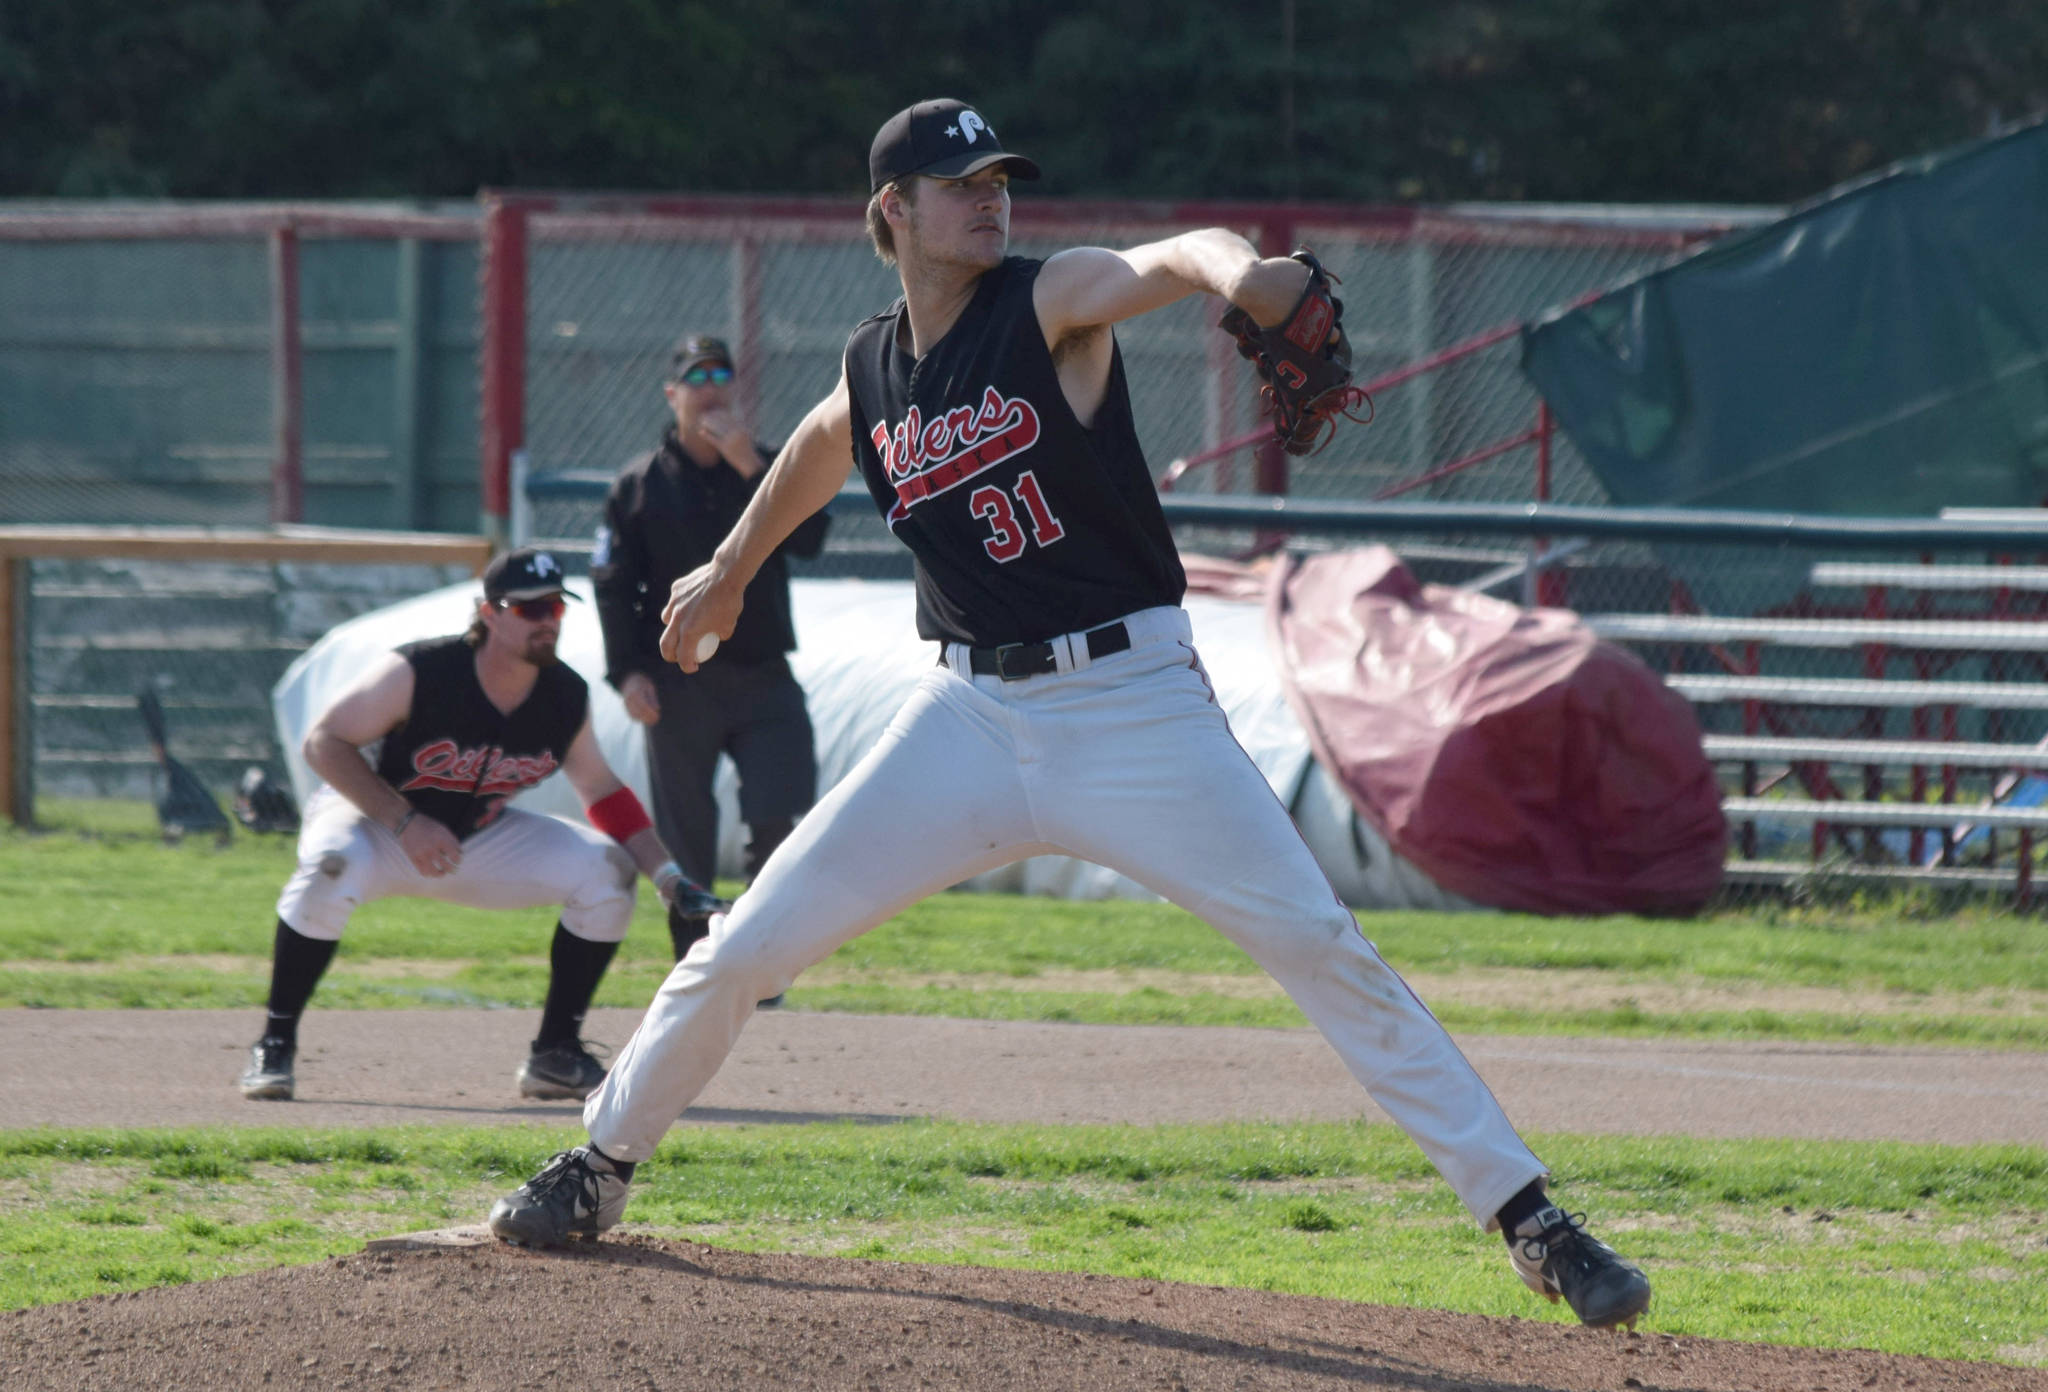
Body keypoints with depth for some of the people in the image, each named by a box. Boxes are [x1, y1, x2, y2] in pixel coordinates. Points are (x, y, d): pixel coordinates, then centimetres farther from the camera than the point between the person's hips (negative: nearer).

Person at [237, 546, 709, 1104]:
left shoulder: (567, 699, -10)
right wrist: (406, 823, -31)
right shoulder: (415, 674, -26)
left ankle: (556, 1055, -1)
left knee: (606, 869, -11)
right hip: (376, 822, -5)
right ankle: (275, 1046, -26)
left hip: (480, 840, 5)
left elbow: (603, 793, 2)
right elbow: (324, 741, -23)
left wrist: (668, 875, -11)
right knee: (334, 865, -40)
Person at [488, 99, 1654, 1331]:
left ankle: (1525, 1216, -10)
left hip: (1135, 707, -4)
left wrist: (1238, 270, -53)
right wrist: (730, 572, 42)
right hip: (973, 713, 4)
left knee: (1323, 949, -13)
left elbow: (1175, 260, -30)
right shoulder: (874, 373, 6)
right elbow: (821, 447, 30)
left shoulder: (1051, 303, -9)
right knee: (744, 950, 2)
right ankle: (600, 1169, 23)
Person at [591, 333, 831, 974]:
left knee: (779, 819, -11)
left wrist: (750, 466, -17)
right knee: (684, 835, 1)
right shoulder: (638, 485, 5)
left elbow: (808, 537, -10)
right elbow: (613, 584, 3)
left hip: (763, 676, 1)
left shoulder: (768, 470, 8)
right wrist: (628, 672, -8)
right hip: (679, 681, -1)